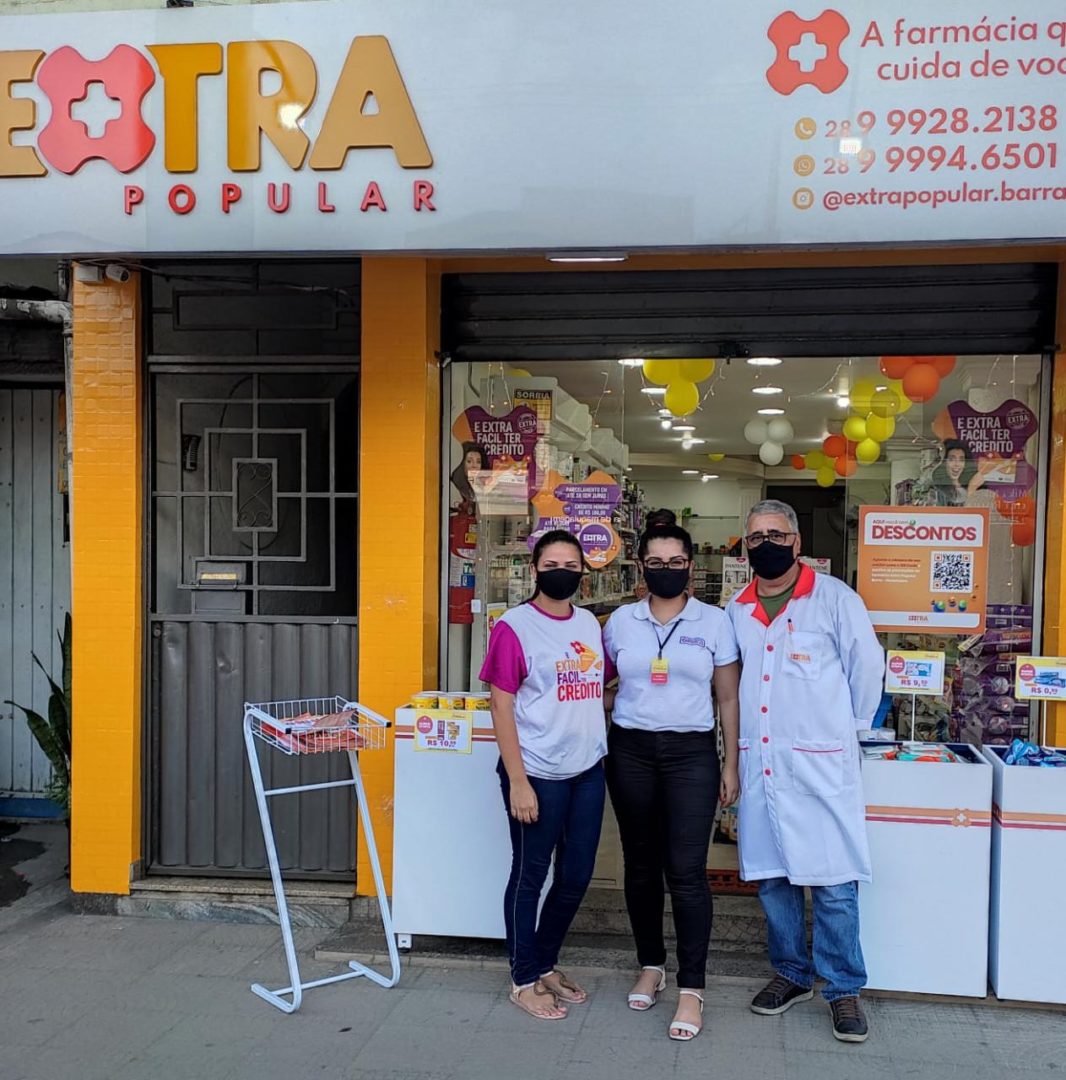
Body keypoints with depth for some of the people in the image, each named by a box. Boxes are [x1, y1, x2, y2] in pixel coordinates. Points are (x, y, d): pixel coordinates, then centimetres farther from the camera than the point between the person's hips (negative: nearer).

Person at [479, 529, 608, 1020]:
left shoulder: (590, 623, 8)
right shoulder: (514, 627, -10)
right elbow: (501, 708, -12)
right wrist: (517, 781, -15)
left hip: (588, 771, 6)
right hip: (538, 775, -6)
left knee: (576, 876, 14)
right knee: (529, 877, 7)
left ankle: (546, 963, 34)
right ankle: (524, 980, 23)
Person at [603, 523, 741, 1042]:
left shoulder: (714, 622, 0)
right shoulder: (620, 621, 5)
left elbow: (728, 698, 3)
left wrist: (731, 765, 1)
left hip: (691, 753, -2)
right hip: (631, 750, 2)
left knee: (686, 870, -6)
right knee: (641, 865, 11)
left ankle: (691, 988, 4)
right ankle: (650, 965, 28)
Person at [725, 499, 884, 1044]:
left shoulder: (834, 597, -6)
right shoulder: (736, 610, 9)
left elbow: (868, 666, -1)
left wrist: (846, 727, 4)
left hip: (820, 764, -4)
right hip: (759, 763, 5)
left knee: (833, 884, 0)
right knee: (772, 876, 13)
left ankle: (843, 989, 16)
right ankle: (792, 974, 30)